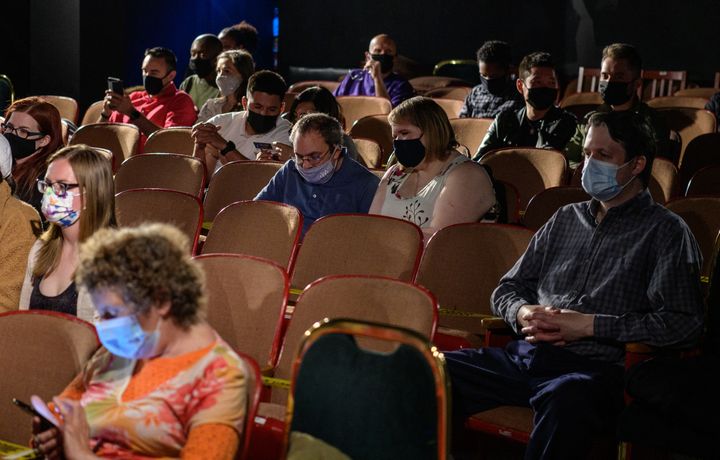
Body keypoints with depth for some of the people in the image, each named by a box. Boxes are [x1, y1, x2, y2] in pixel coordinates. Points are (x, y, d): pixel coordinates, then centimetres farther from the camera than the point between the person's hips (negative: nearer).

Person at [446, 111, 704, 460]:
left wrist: (589, 325, -9)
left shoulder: (665, 231, 7)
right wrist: (523, 313, 0)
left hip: (593, 368, -5)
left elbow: (683, 323, -6)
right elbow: (507, 288, 26)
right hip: (524, 356, 5)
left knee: (567, 398, -43)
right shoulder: (567, 218, 24)